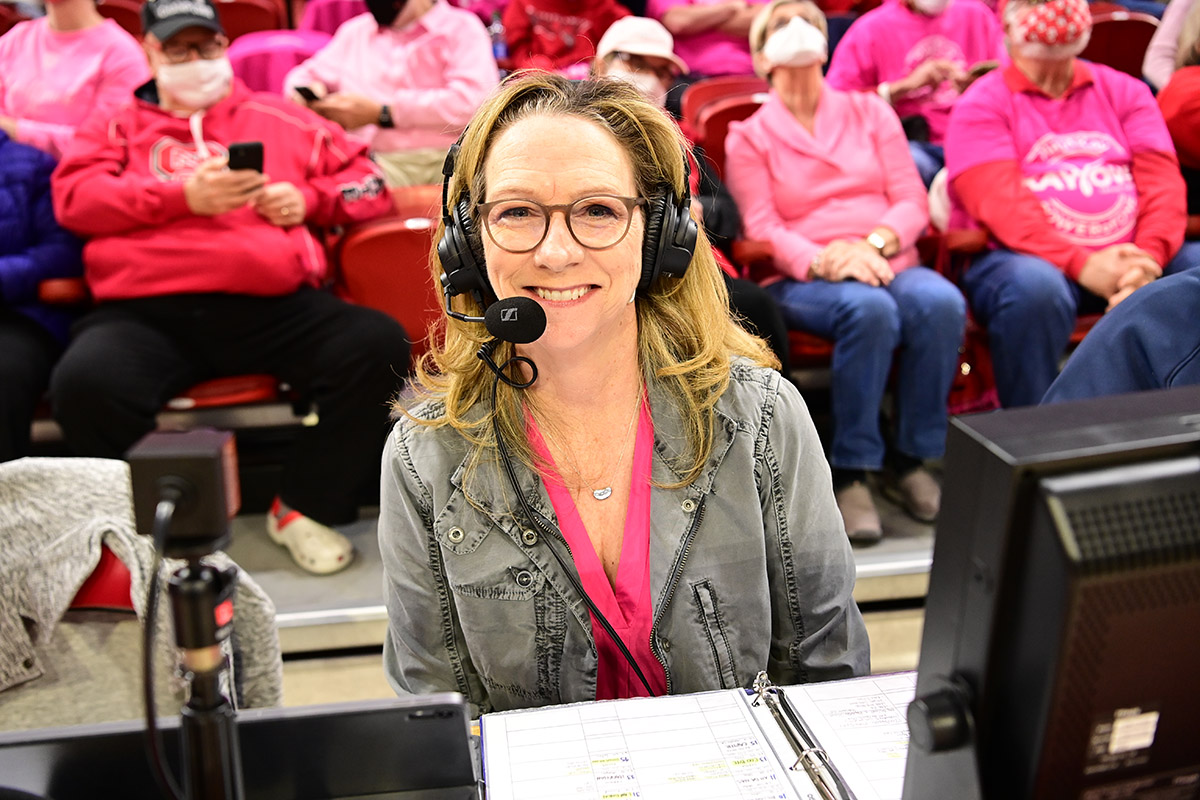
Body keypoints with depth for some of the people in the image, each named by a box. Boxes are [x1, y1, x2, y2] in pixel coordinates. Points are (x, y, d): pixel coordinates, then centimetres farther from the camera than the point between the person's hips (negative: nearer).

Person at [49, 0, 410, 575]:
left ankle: (304, 506, -7)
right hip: (145, 315, 0)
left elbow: (366, 182, 23)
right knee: (85, 382, -33)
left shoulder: (280, 119, 26)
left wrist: (307, 199, 3)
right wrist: (183, 196, -4)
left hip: (271, 306, 1)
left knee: (379, 345, -26)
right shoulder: (118, 129, 25)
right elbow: (74, 197, 7)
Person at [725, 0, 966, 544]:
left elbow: (912, 201, 10)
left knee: (941, 302, -31)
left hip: (889, 265, 3)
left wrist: (875, 242, -12)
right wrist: (823, 260, -21)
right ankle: (849, 473, -25)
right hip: (800, 279, -3)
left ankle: (909, 458, -16)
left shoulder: (869, 112, 21)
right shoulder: (748, 137, 13)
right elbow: (761, 230, -2)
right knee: (869, 309, -36)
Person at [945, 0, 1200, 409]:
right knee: (1034, 285, -37)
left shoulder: (1124, 91, 20)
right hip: (1022, 256, -4)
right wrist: (1084, 265, -23)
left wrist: (1148, 257, -14)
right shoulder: (982, 104, 6)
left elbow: (1163, 182, 7)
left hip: (1127, 256, 4)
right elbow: (1000, 204, -10)